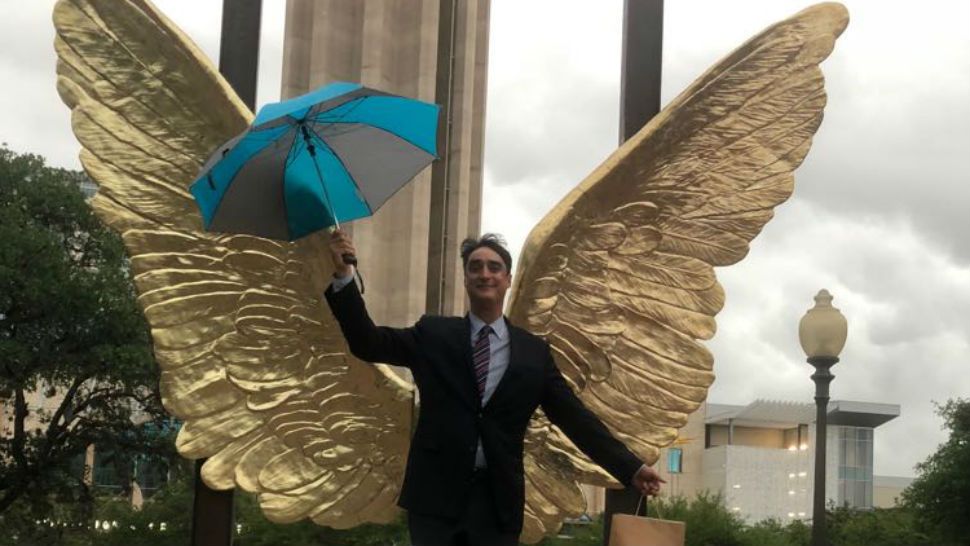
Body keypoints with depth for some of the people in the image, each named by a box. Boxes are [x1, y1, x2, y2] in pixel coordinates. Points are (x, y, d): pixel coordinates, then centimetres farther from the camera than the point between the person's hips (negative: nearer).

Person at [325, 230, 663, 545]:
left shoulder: (534, 352, 8)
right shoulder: (434, 335, 7)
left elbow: (575, 418, 8)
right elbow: (369, 344, 0)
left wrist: (631, 468, 1)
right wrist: (343, 275, -11)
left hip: (498, 501, 1)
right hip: (436, 495, -1)